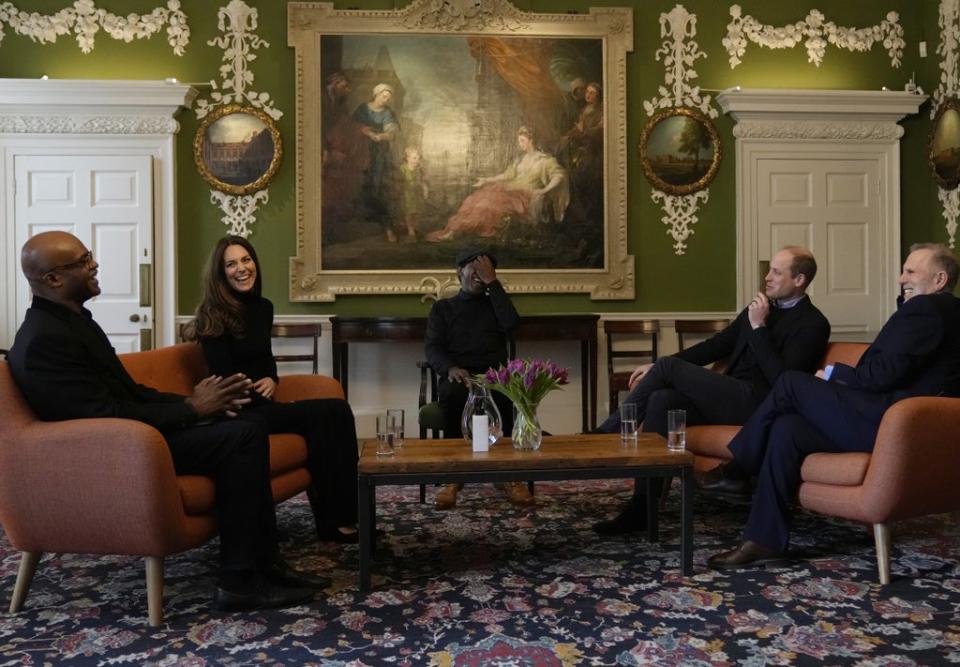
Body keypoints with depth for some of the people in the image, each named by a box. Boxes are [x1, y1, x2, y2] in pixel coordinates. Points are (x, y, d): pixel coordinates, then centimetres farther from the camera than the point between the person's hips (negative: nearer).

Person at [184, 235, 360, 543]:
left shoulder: (263, 307, 13)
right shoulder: (213, 317, -9)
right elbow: (224, 379, -11)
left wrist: (272, 380, 5)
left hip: (262, 404, 7)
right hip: (239, 411, -7)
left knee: (336, 412, -17)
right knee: (332, 412, -23)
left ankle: (339, 518, -16)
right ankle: (334, 520, -17)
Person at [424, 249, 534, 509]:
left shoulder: (494, 303, 23)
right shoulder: (442, 307, 20)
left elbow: (510, 323, -2)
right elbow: (432, 349, 5)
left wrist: (492, 282, 0)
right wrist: (450, 368, -18)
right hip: (457, 375, -1)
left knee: (508, 395, -36)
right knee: (454, 395, -38)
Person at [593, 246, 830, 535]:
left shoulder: (813, 324, -2)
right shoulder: (761, 307, 20)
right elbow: (717, 345, 19)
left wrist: (759, 327, -13)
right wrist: (657, 367, 12)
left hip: (754, 404, -7)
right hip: (728, 400, 7)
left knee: (668, 367, -17)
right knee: (661, 400, -20)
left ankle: (604, 437, -6)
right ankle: (641, 507, -21)